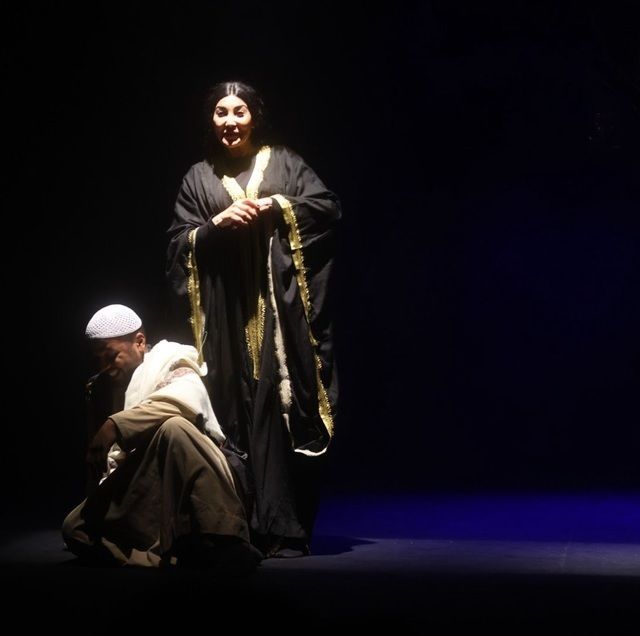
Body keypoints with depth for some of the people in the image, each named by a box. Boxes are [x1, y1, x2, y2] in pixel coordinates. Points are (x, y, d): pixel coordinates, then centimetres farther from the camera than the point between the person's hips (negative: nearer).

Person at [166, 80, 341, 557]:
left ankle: (285, 528, -5)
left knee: (282, 410, -7)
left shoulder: (284, 163, 10)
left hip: (280, 307, -1)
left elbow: (329, 207, 0)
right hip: (226, 313, 2)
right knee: (235, 413, -2)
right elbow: (179, 243, 8)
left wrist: (275, 206, -10)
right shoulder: (198, 178, 14)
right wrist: (218, 222, -8)